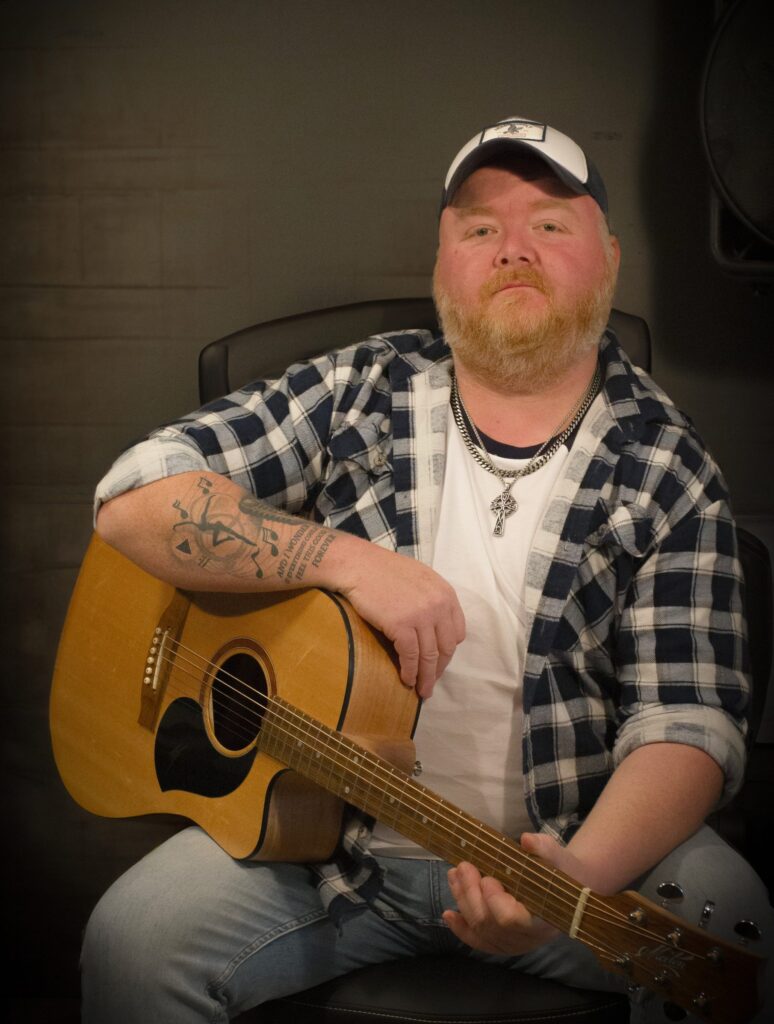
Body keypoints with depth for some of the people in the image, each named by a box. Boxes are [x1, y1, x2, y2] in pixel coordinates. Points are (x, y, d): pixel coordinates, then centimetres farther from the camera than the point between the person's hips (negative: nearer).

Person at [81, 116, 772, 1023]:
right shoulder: (358, 394, 0)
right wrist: (347, 558, -18)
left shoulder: (667, 470, -2)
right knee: (135, 938, -21)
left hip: (591, 837, 0)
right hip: (328, 834, 1)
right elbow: (133, 499, -6)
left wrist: (581, 875, -29)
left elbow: (689, 721, -9)